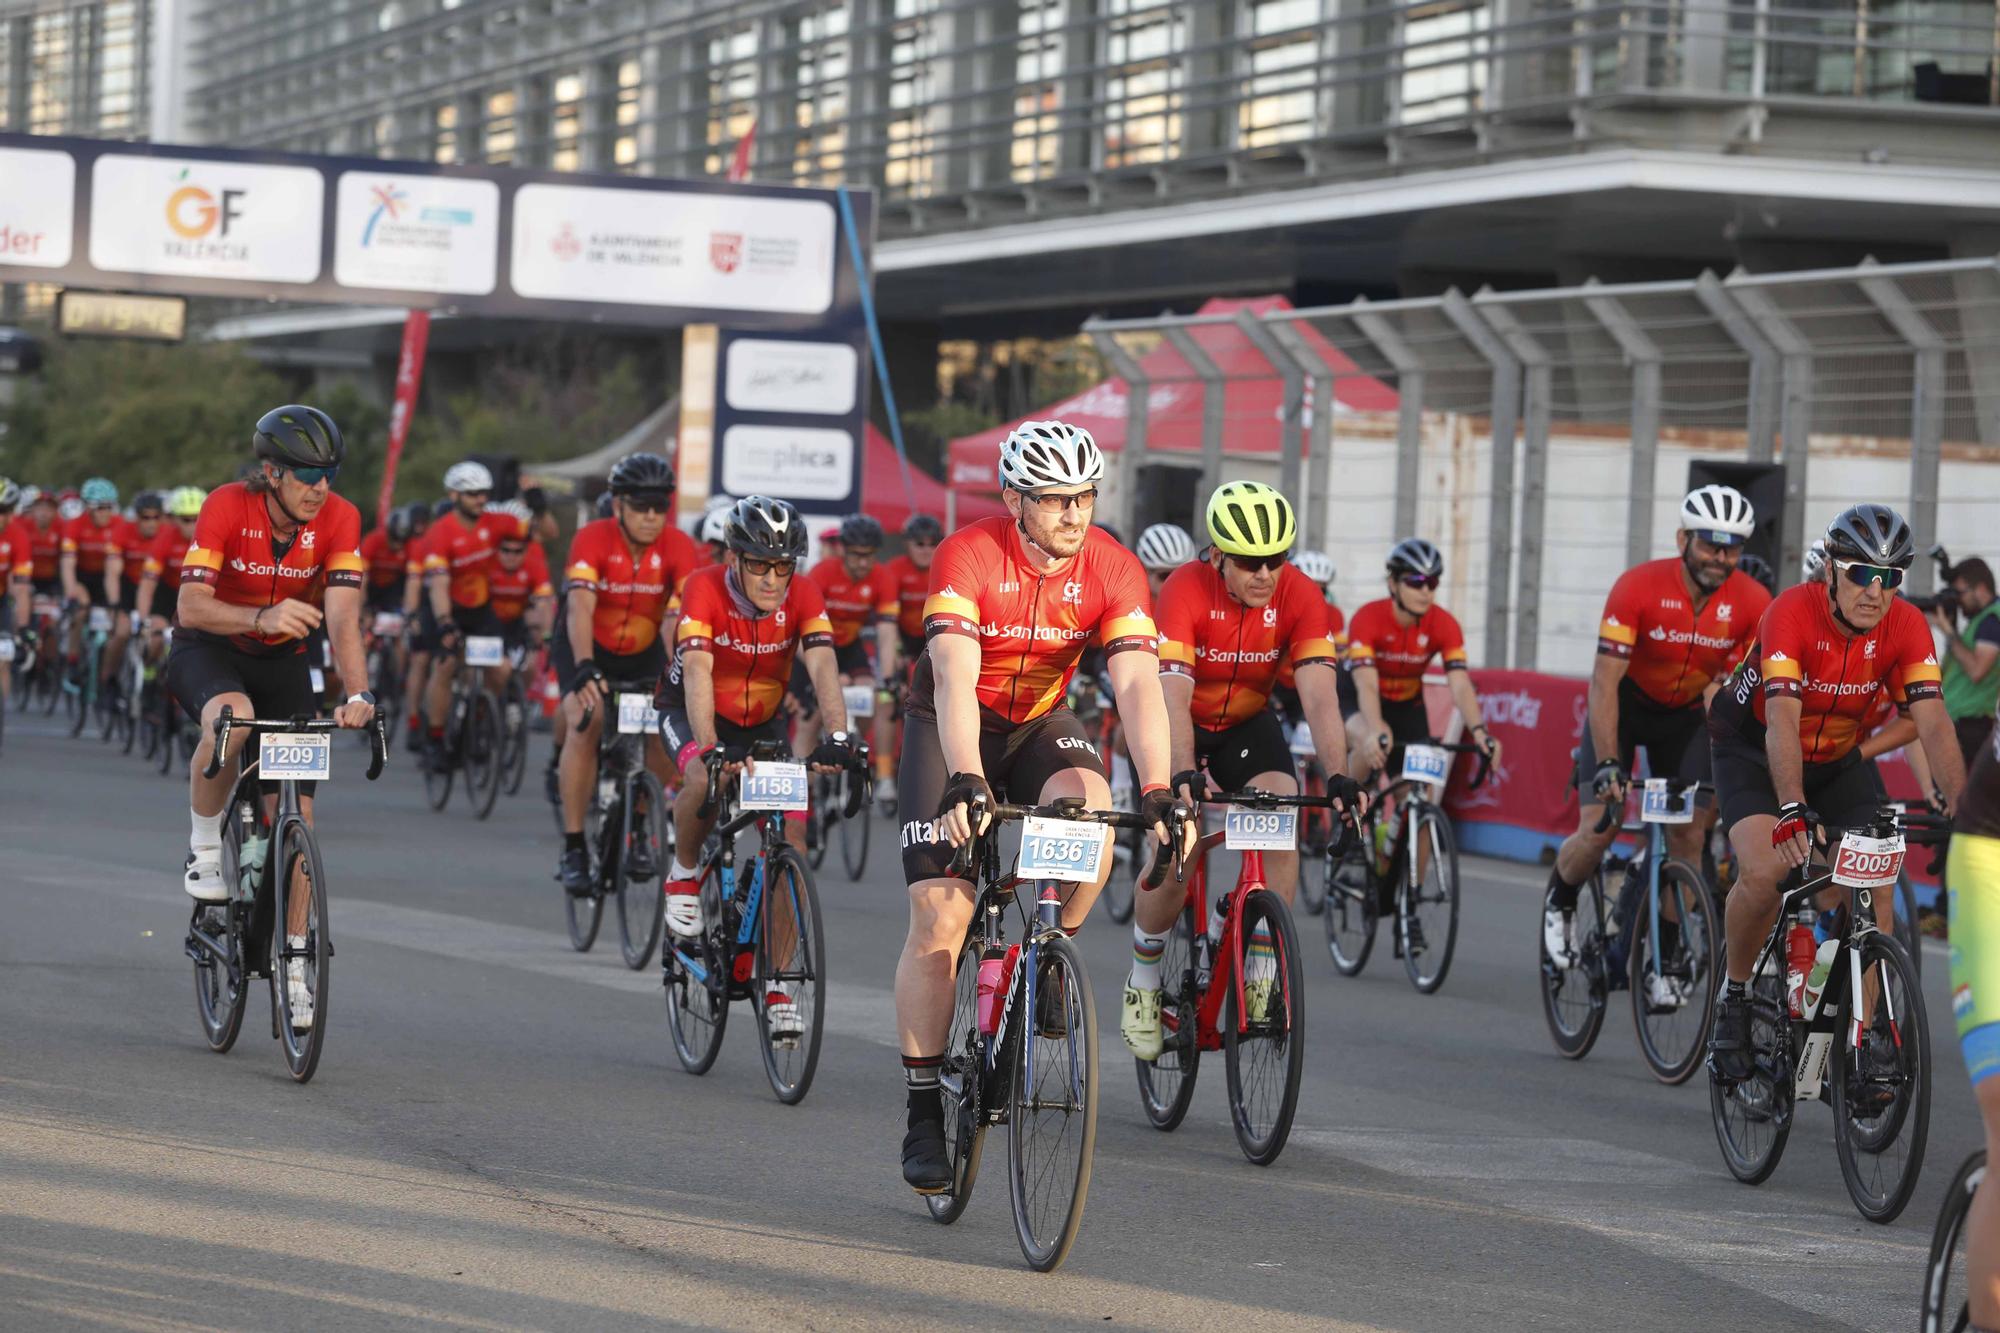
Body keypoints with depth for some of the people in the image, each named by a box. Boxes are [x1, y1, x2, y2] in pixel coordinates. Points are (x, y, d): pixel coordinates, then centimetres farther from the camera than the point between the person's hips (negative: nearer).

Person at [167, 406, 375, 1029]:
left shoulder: (338, 519, -18)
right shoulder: (227, 508, -25)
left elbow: (342, 616, -26)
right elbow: (191, 606, -32)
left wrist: (358, 695, -41)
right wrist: (263, 616, -50)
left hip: (281, 660, 3)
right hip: (208, 649, -3)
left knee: (296, 811, -5)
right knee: (231, 719, -38)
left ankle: (296, 963, 5)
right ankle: (204, 851, -15)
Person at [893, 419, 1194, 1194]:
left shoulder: (1112, 570, -19)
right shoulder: (968, 557, -27)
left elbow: (1137, 684, -28)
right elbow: (954, 678, -37)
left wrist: (1157, 792, -42)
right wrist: (964, 782, -52)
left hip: (1040, 724, 2)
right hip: (949, 728, -2)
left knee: (1090, 808, -32)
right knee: (940, 914, -12)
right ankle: (924, 1116, -3)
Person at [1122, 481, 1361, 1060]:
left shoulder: (1299, 596, -23)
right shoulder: (1184, 593, -30)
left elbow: (1320, 696, -30)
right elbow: (1173, 697, -39)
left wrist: (1338, 776, -45)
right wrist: (1185, 775, -55)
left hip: (1249, 724, 2)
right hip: (1183, 727, -2)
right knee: (1173, 863, -18)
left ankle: (1261, 979, -13)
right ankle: (1143, 981, 7)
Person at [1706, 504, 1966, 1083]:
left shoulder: (1905, 626, -20)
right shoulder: (1791, 613, -31)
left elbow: (1933, 724, -26)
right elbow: (1783, 721, -41)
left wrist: (1962, 808, -40)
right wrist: (1791, 810, -54)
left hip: (1836, 758, 4)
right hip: (1752, 749, -4)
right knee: (1765, 872, -26)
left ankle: (1860, 1032, -5)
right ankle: (1734, 998, -2)